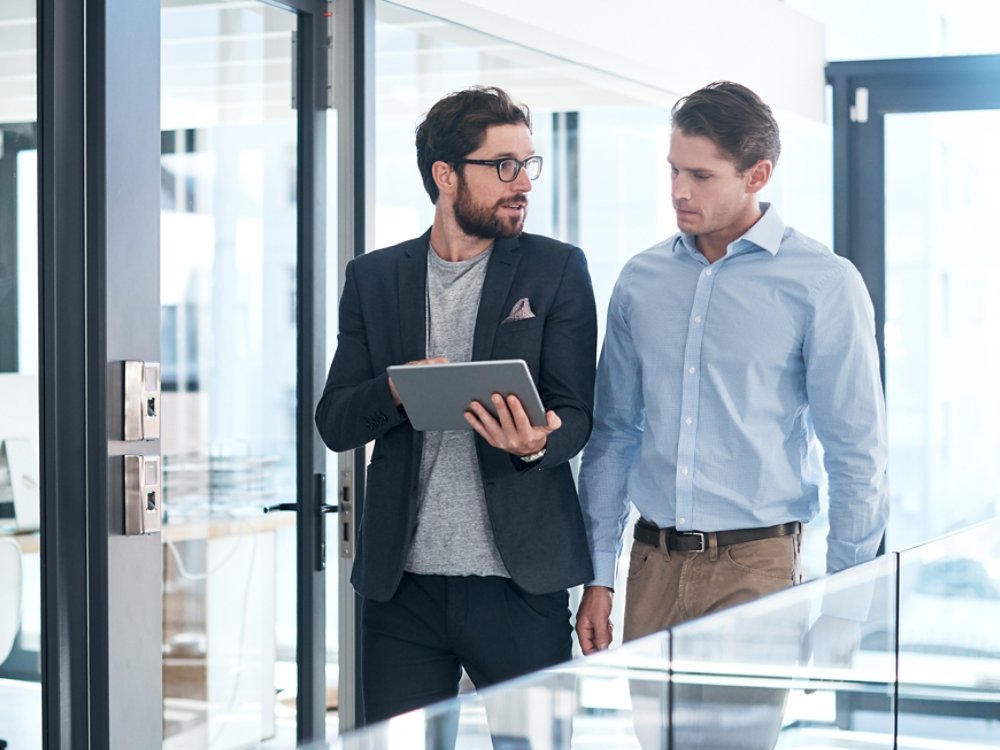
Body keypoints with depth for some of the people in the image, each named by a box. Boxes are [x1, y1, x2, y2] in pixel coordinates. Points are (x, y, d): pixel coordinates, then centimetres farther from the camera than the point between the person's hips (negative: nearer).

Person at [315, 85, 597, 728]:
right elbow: (334, 423, 6)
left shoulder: (557, 270, 4)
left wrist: (536, 443, -23)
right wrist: (396, 391, -15)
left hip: (520, 580, -1)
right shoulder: (374, 278, 9)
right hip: (402, 582, 2)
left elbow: (576, 414, 0)